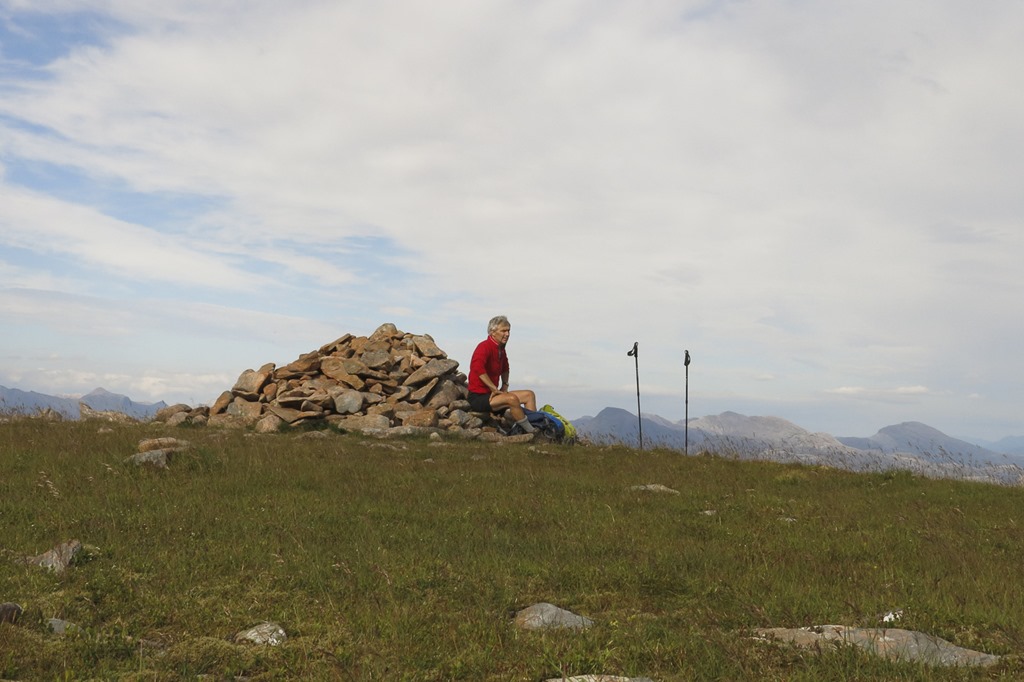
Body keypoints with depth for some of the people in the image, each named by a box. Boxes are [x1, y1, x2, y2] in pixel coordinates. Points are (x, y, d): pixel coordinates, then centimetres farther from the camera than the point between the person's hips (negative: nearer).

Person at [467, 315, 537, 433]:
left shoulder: (501, 348, 13)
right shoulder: (484, 347, -16)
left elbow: (505, 368, 33)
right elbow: (477, 367, -36)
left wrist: (505, 386, 16)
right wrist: (494, 389, -31)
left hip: (492, 394, 10)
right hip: (478, 397, -10)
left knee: (529, 395, 6)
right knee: (512, 398, -32)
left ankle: (535, 427, -6)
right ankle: (530, 432, -23)